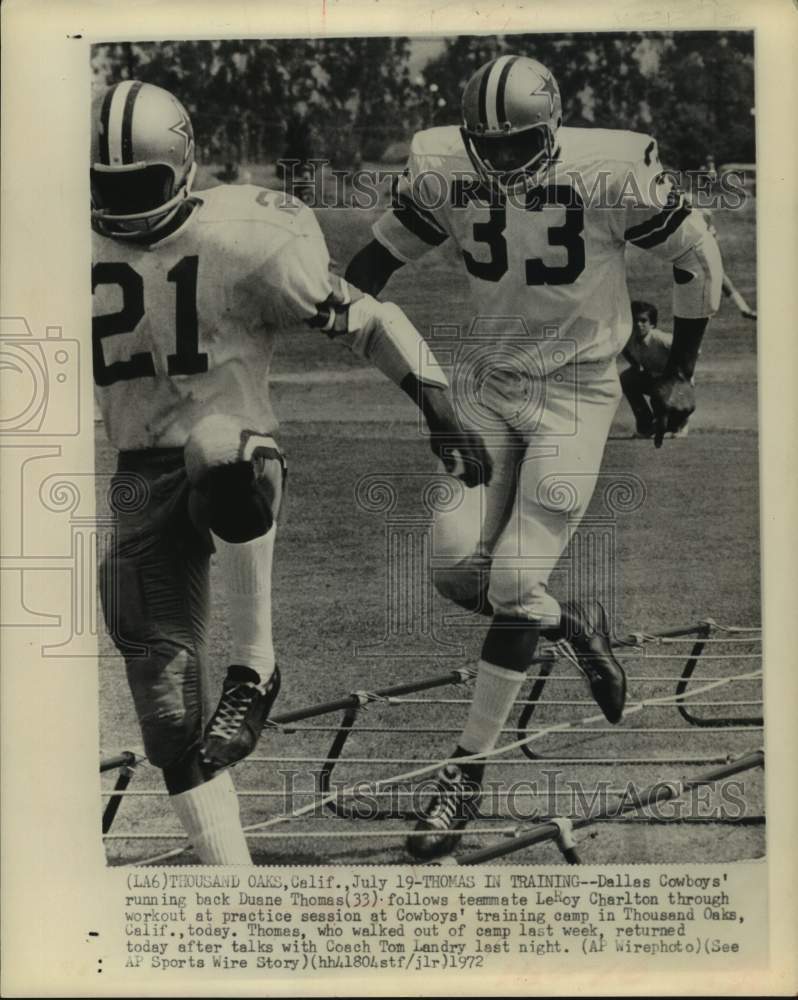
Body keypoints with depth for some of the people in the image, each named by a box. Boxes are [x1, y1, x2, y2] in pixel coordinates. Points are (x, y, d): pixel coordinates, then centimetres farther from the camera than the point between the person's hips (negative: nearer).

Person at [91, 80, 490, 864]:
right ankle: (229, 869, 14)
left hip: (234, 462, -5)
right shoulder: (89, 251, 8)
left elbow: (366, 320, -3)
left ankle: (254, 667, -22)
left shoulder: (243, 242, -8)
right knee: (165, 693, -1)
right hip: (140, 483, 5)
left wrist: (440, 410, -8)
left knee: (221, 449, -42)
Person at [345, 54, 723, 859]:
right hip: (491, 384, 4)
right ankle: (569, 625, 21)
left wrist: (680, 372, 5)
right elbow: (380, 256, 10)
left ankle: (468, 767, 9)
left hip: (576, 394, -4)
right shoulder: (442, 172, -6)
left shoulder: (612, 173, -16)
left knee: (514, 583, -9)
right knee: (456, 559, -11)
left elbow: (696, 258, -2)